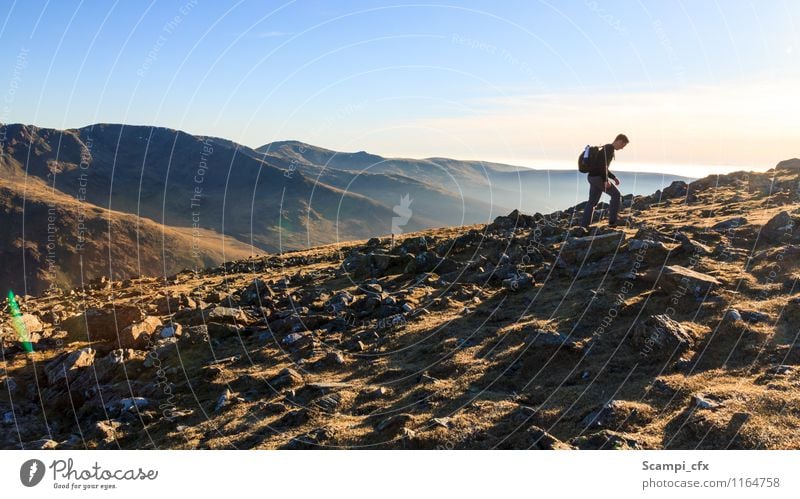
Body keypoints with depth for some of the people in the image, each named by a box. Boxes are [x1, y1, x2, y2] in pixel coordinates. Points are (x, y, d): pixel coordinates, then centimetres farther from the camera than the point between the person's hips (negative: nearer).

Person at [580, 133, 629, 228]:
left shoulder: (607, 149, 22)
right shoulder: (609, 149, -11)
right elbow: (602, 165, -22)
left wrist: (613, 177, 23)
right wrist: (606, 180, -22)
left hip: (592, 177, 10)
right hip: (598, 177, -10)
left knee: (592, 202, 9)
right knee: (616, 194, 2)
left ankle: (583, 226, 5)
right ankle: (612, 220, 3)